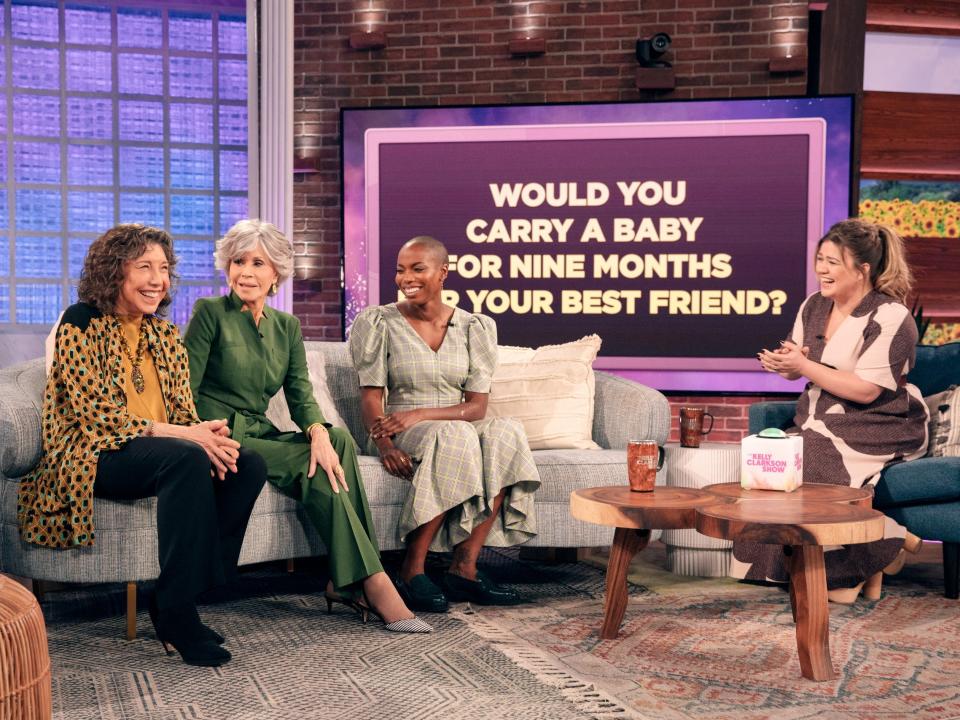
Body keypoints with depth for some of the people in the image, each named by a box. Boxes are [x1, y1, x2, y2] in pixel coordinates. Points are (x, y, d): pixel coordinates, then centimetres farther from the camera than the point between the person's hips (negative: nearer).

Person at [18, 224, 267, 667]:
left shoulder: (165, 334, 14)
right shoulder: (80, 324, -6)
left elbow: (184, 411, 11)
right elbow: (95, 413, -15)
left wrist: (208, 437, -15)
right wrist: (182, 435, -24)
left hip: (156, 451, 7)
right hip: (91, 456, -7)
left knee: (249, 465, -17)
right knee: (188, 460, -34)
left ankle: (181, 599, -14)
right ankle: (176, 614, -28)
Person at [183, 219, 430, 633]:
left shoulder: (287, 327, 13)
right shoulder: (210, 312, -3)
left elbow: (300, 393, 2)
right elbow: (184, 389, -8)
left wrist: (318, 430, -21)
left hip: (260, 435, 5)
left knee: (339, 440, -23)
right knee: (313, 463, -27)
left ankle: (345, 582, -25)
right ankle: (373, 583, -27)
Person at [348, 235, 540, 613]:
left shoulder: (474, 327, 4)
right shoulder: (379, 323, 0)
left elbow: (477, 406, -4)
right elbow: (370, 397, -6)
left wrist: (419, 415, -20)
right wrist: (385, 444, -27)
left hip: (461, 430, 3)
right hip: (402, 438, -3)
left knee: (505, 433, -31)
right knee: (455, 435, -37)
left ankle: (464, 569, -30)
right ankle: (412, 571, -30)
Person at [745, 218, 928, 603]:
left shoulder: (891, 317, -13)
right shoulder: (814, 305, 8)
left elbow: (866, 390, -20)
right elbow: (796, 367, 13)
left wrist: (804, 366, -23)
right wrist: (782, 363, -12)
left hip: (879, 428, -7)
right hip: (821, 422, 7)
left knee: (815, 466, -29)